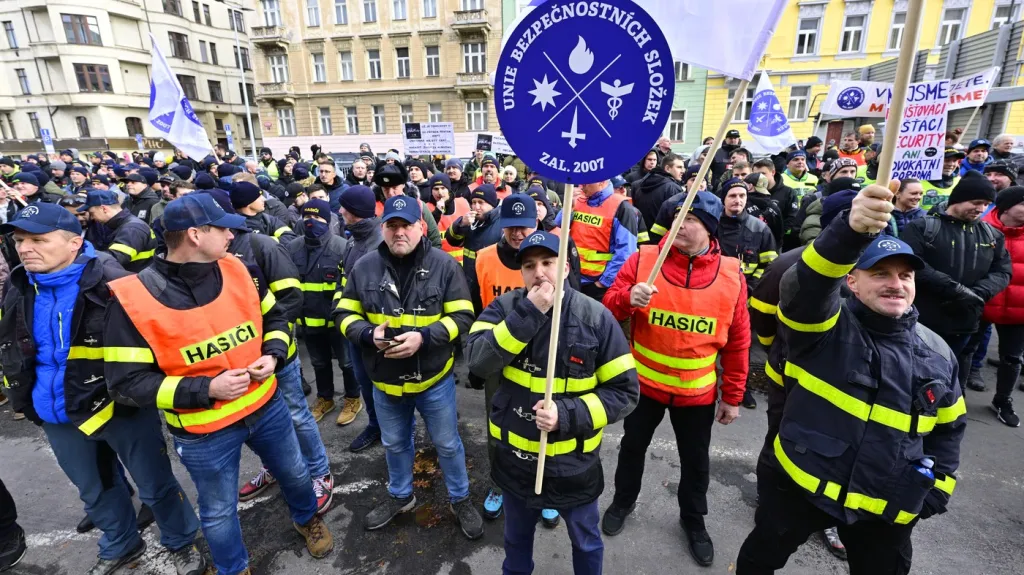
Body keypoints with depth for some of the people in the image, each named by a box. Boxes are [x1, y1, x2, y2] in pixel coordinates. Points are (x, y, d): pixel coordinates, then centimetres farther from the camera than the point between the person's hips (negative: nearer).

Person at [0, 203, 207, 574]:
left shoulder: (112, 283, -18)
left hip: (121, 408, -6)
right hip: (58, 417, 6)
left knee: (156, 486, 10)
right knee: (96, 493, 25)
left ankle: (182, 544, 33)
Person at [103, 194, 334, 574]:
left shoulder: (236, 270, -8)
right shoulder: (133, 299, -19)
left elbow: (275, 316, 7)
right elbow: (126, 381, -16)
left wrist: (272, 355, -12)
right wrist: (206, 389, -25)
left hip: (266, 407, 4)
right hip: (203, 432, -3)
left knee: (294, 473, 24)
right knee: (219, 512, 19)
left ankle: (307, 519, 55)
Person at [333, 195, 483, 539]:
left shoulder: (444, 265, -12)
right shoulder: (364, 267, -5)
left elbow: (462, 316, -13)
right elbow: (344, 315, 1)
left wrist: (424, 336, -26)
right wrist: (369, 334, -20)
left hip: (434, 377, -2)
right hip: (385, 379, 3)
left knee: (447, 443, 15)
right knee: (394, 443, 24)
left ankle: (460, 499, 40)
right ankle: (400, 496, 50)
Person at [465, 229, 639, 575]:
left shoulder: (595, 317, -15)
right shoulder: (505, 308, -10)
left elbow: (624, 392, -12)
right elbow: (478, 362, -25)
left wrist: (568, 415, -24)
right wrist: (528, 314, -31)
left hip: (574, 462, -1)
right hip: (515, 458, 2)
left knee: (585, 541, 25)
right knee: (516, 538, 29)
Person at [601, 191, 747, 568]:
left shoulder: (731, 274, -8)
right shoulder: (644, 259, -12)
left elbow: (737, 342, -1)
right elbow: (609, 307, -9)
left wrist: (733, 396, 2)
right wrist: (627, 298, -32)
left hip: (697, 391, 1)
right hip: (643, 382, 0)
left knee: (695, 459, 19)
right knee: (633, 446, 20)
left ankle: (693, 519, 47)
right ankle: (623, 501, 47)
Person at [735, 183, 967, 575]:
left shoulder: (938, 353, 2)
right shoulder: (825, 324, -14)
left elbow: (949, 426, 14)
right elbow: (805, 284, -37)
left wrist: (937, 490, 9)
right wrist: (851, 231, -52)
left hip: (889, 508, 4)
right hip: (800, 485, -3)